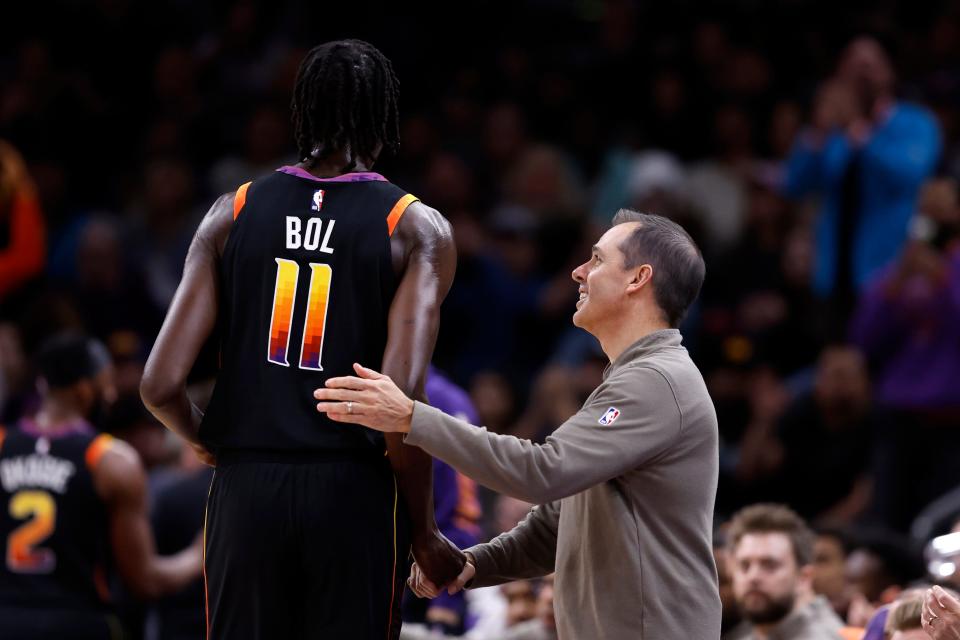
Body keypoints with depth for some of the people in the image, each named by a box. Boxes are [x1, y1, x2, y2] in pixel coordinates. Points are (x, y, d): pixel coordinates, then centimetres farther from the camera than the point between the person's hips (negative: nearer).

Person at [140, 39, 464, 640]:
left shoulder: (233, 214, 4)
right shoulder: (418, 229, -3)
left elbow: (161, 385, -2)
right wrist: (426, 535, -3)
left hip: (246, 489, 2)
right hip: (354, 495, -2)